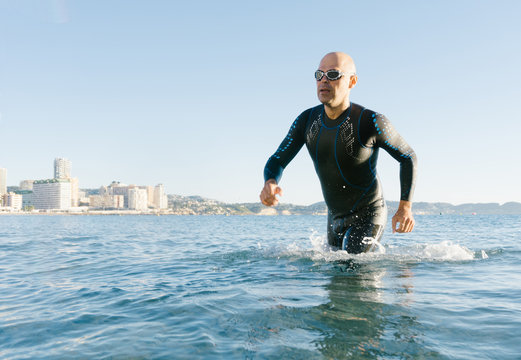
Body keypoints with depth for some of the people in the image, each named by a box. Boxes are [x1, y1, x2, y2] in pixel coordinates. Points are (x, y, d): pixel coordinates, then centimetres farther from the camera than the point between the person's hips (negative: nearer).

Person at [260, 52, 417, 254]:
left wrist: (405, 207, -16)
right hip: (335, 217, 6)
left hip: (368, 216, -6)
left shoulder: (371, 122, -23)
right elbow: (277, 161, -6)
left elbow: (408, 157, -8)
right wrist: (270, 184, -30)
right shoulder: (307, 120, -8)